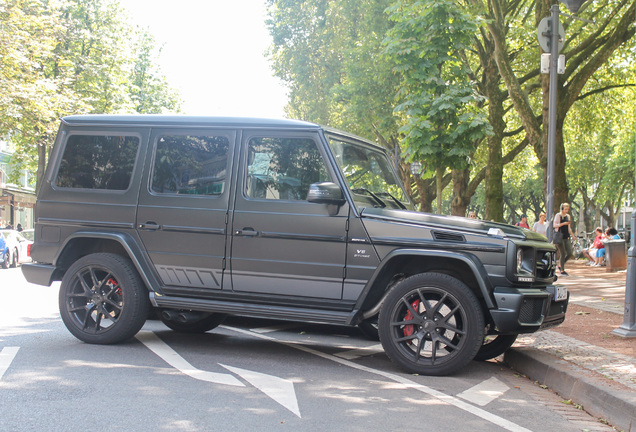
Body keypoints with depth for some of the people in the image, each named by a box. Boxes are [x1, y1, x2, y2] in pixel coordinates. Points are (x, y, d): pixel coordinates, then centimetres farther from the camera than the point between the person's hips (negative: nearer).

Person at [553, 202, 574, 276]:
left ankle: (560, 265, 19)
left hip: (566, 237, 6)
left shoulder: (568, 216, 16)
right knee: (562, 254, -7)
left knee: (570, 253, -1)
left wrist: (572, 235, 15)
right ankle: (562, 271, 2)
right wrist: (563, 223, -19)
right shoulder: (558, 215, -3)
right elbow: (554, 225, -12)